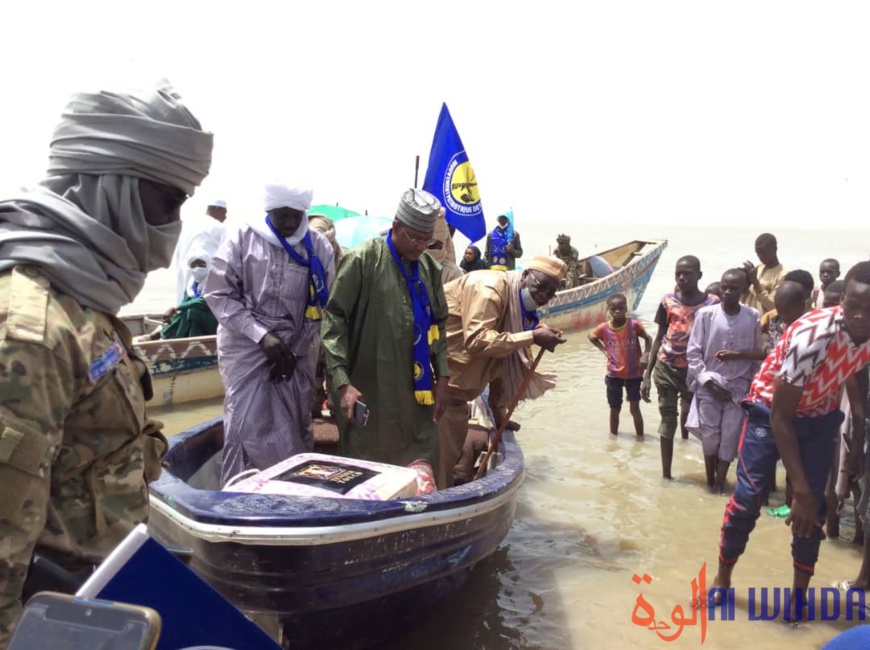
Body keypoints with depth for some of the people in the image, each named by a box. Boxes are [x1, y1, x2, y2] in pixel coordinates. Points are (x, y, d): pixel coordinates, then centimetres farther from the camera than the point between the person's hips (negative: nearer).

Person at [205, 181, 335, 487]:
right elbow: (219, 293, -6)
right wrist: (261, 335, -14)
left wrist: (295, 349, -4)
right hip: (246, 347, -2)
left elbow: (323, 305, 2)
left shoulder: (319, 245, 1)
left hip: (297, 351, 2)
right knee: (246, 427, -4)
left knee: (296, 430, 7)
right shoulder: (242, 238, -4)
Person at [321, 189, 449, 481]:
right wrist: (342, 381, -17)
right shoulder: (362, 260, -8)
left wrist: (442, 376, 12)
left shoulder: (430, 268, 11)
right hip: (367, 391, -5)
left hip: (416, 390, 6)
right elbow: (334, 319, -10)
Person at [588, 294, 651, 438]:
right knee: (615, 409, 13)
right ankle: (613, 436, 29)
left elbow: (648, 338, -1)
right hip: (614, 375, 2)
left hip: (634, 374, -2)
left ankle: (640, 437, 11)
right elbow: (591, 337, 10)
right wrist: (604, 350, -2)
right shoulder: (604, 328, -9)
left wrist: (645, 354, -17)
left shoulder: (634, 325, -14)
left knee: (634, 408, -1)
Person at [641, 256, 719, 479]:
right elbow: (659, 337, 7)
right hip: (666, 368, 2)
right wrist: (647, 374, 4)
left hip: (694, 370, -2)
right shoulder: (668, 301, 1)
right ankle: (666, 474, 12)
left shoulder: (712, 303, -5)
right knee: (667, 418, 5)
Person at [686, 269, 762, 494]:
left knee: (730, 436, 1)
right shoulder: (706, 314, -7)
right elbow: (693, 352, -5)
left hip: (738, 387, 1)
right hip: (709, 385, -1)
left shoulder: (752, 316, -2)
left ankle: (719, 482, 12)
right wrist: (707, 380, -9)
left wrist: (736, 355, -10)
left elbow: (758, 352, 6)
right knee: (709, 435, 4)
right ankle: (710, 479, 23)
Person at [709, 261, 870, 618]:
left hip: (820, 417, 5)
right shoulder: (811, 336, -36)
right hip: (771, 409, -5)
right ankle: (722, 578, 13)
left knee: (814, 506, 0)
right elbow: (779, 417, -30)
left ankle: (800, 592, 15)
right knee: (747, 497, -7)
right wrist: (800, 489, -30)